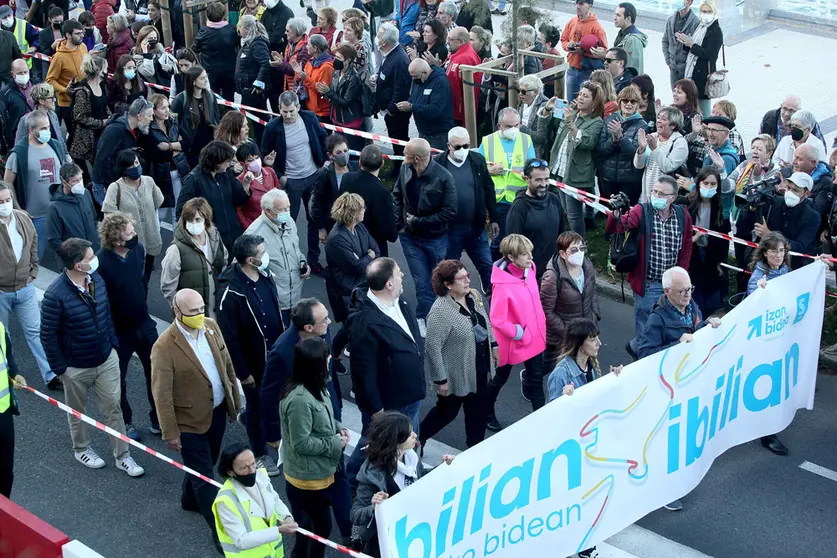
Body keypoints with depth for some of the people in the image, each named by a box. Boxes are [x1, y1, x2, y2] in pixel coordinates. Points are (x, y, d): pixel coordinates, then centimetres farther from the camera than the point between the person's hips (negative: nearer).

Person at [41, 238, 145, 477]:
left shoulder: (97, 279, -8)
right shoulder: (55, 295, -27)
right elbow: (48, 335, -18)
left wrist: (114, 343, 11)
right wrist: (59, 368, -13)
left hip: (107, 360, 4)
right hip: (76, 367, -4)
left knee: (113, 408, 11)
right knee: (78, 412, 19)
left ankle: (122, 456, 24)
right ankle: (81, 450, 42)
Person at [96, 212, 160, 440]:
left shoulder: (138, 249, -10)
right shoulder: (101, 263, -29)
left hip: (144, 325, 5)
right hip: (118, 332, -5)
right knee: (118, 380, 15)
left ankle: (158, 419, 34)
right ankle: (125, 423, 36)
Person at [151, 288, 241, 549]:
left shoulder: (211, 326, -6)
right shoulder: (165, 347, -25)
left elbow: (227, 364, 8)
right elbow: (162, 394, -20)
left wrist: (234, 399, 13)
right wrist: (170, 433, -16)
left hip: (218, 410, 7)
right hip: (191, 420, -7)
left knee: (207, 462, 27)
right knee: (204, 476, 5)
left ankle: (190, 499, 53)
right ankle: (219, 530, 16)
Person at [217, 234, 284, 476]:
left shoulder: (265, 275, -5)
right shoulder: (230, 292, -28)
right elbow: (229, 336, -21)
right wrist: (243, 372, -16)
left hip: (275, 353, 7)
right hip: (253, 360, -6)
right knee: (257, 405, 12)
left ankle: (250, 418, 52)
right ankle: (260, 454, 33)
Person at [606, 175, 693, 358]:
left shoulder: (683, 215, 0)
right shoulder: (641, 211, -10)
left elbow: (686, 247, 11)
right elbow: (613, 229, -22)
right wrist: (616, 215, -44)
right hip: (648, 284, -4)